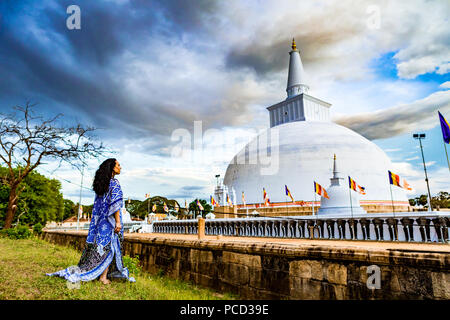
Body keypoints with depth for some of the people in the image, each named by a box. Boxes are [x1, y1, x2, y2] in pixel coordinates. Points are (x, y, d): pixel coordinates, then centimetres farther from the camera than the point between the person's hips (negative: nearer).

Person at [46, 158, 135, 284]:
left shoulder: (101, 184, 12)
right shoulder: (114, 183, -13)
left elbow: (97, 205, 15)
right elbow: (115, 204, -19)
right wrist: (118, 221, -18)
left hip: (100, 220, 8)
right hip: (110, 220, -8)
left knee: (98, 247, 14)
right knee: (110, 247, 1)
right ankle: (103, 276, 5)